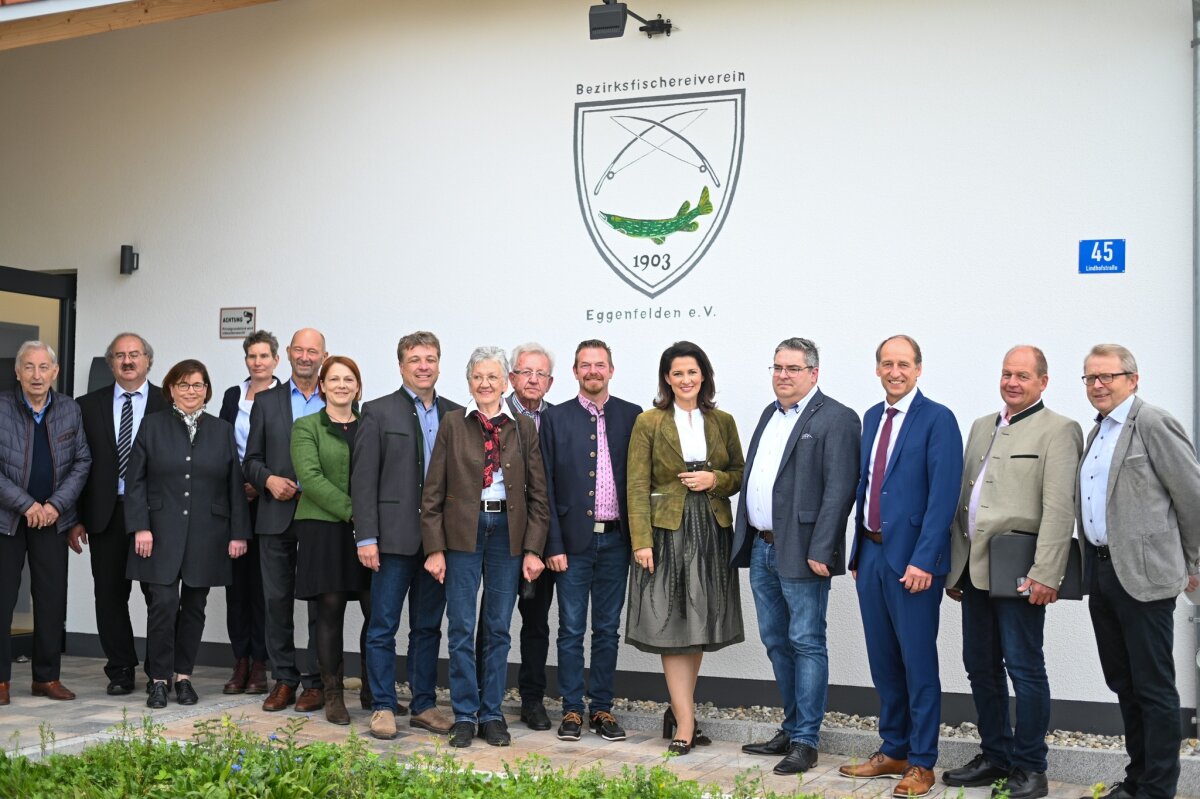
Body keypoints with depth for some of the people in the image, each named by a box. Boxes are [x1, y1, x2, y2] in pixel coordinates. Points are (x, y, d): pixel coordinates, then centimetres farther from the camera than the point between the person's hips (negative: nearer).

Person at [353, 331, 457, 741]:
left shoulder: (455, 415, 10)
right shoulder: (378, 412, 0)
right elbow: (363, 480, -4)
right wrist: (366, 538, -11)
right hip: (395, 538, -3)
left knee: (428, 628, 11)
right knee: (383, 627, 2)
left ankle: (424, 706, 20)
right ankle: (383, 707, 11)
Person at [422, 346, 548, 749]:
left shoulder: (523, 428, 6)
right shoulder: (453, 424, 2)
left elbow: (538, 493, 5)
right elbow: (433, 491, 1)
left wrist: (533, 548, -3)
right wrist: (434, 548, -5)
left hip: (508, 532, 1)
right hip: (462, 532, -1)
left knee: (499, 628, 7)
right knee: (461, 628, 2)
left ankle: (491, 713, 17)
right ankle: (464, 715, 11)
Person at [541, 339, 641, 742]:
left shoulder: (632, 416, 5)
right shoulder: (556, 419, 2)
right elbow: (546, 486, -1)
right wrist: (553, 545, -7)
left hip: (615, 539, 1)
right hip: (574, 539, -1)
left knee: (608, 629, 9)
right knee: (571, 630, 4)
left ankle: (603, 709, 18)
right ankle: (572, 710, 14)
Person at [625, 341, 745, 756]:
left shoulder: (722, 422, 9)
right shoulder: (649, 423, -1)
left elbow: (739, 472, 14)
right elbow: (637, 486, -5)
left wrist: (715, 480, -9)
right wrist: (641, 541, -12)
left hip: (711, 531, 4)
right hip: (667, 531, -3)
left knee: (699, 627, 8)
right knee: (671, 627, -4)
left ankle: (679, 709, 23)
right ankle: (685, 722, -2)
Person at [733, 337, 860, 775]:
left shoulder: (836, 418, -10)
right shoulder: (770, 414, 16)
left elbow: (839, 491, -16)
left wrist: (819, 552, -20)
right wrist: (745, 539, 13)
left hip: (801, 553, -8)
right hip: (761, 548, 8)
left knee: (806, 644, -1)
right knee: (776, 643, 15)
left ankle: (805, 741, 5)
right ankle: (791, 729, 27)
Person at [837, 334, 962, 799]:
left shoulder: (937, 420, -9)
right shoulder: (872, 418, 13)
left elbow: (943, 496, -15)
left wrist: (922, 560, -20)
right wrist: (857, 550, 13)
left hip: (912, 559, -7)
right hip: (870, 552, 7)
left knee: (918, 663, 1)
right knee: (883, 661, 14)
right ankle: (893, 751, 26)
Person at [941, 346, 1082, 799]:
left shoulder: (1057, 431, -5)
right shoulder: (981, 427, 17)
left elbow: (1059, 509, -13)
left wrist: (1046, 574, -20)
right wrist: (954, 566, 15)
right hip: (974, 569, 7)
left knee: (1024, 669, -1)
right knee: (980, 667, 13)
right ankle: (994, 757, 25)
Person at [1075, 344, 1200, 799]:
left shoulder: (1152, 424, -11)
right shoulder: (1097, 433, 16)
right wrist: (1092, 566, 14)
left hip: (1143, 574, -9)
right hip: (1101, 573, 9)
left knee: (1153, 687, -1)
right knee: (1123, 684, 16)